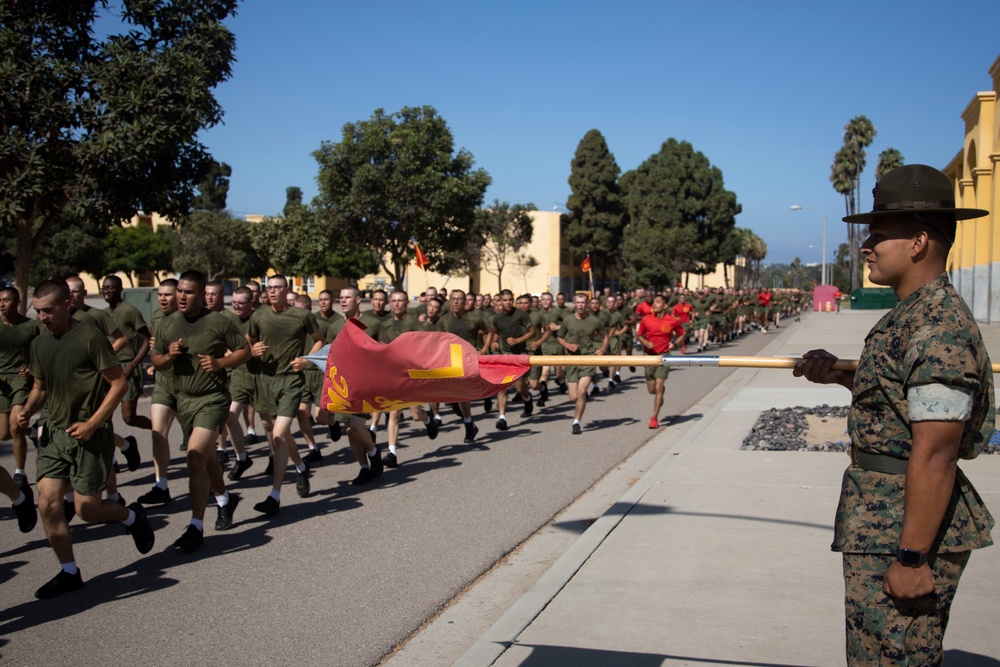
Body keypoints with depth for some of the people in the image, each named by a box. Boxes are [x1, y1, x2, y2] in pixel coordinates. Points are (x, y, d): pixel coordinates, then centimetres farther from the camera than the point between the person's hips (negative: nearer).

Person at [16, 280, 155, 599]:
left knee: (87, 509, -2)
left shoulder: (90, 338, -13)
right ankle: (69, 572, 13)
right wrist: (28, 410, -2)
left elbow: (119, 383, -13)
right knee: (48, 504, -1)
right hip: (55, 433, 6)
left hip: (90, 435, -6)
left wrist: (92, 424, -18)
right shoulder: (39, 344, 8)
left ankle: (132, 516, 28)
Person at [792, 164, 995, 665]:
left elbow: (934, 456, -24)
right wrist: (842, 375, 10)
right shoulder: (912, 314, 12)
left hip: (908, 528, -11)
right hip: (883, 522, 11)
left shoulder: (940, 329, -21)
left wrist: (912, 557, -24)